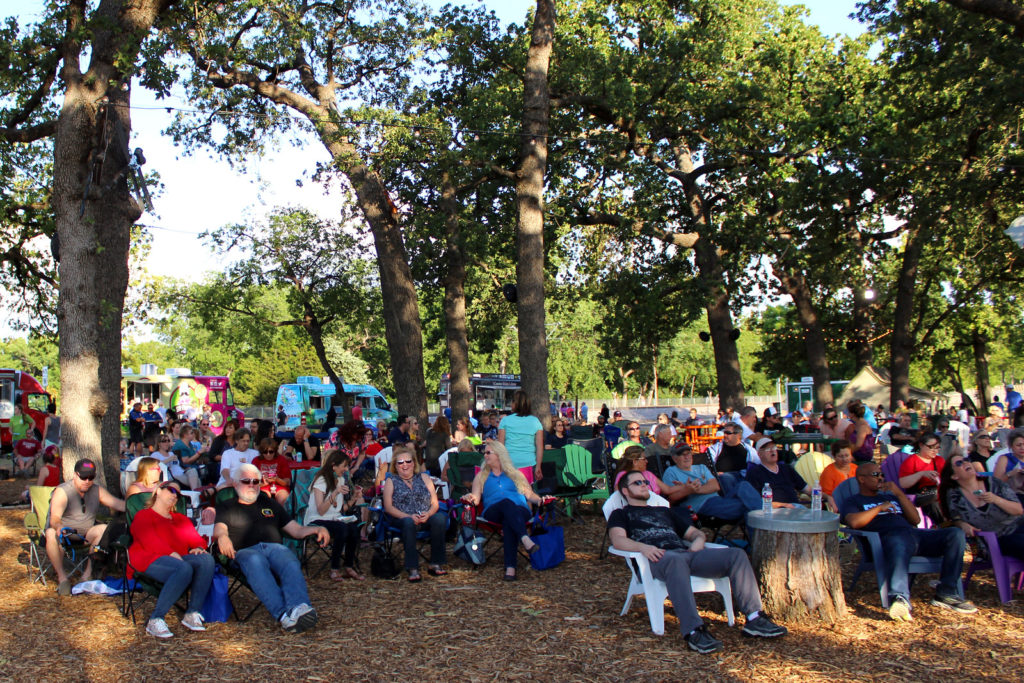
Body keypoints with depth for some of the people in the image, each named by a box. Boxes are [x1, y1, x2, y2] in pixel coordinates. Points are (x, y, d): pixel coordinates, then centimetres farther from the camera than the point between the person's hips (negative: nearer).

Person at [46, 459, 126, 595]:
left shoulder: (97, 490, 4)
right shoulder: (62, 491, -11)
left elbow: (119, 504, -1)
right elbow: (54, 518, -25)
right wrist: (59, 526, -49)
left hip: (85, 535, 3)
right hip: (63, 533, -3)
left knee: (104, 529, -25)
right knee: (51, 534, -35)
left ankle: (88, 572, -17)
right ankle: (62, 577, -21)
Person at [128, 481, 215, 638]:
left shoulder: (181, 519, 32)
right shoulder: (143, 516, 14)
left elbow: (196, 538, 20)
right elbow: (149, 540, -5)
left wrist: (199, 547, -5)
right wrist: (171, 553, -19)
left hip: (178, 559, 6)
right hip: (150, 560, -5)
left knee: (206, 559, -27)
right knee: (184, 569, -37)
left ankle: (192, 614, -27)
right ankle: (155, 619, -30)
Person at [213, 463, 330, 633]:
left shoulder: (269, 503, 34)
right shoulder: (227, 507, 28)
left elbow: (296, 530, 28)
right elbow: (219, 529, 5)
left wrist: (317, 529, 7)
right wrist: (222, 536, -21)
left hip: (275, 548, 2)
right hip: (244, 551, -2)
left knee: (291, 563, -35)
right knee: (255, 562, -40)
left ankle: (300, 608, -58)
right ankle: (283, 614, -56)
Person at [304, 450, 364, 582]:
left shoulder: (341, 480, 12)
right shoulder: (321, 481, -11)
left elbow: (342, 509, 11)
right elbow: (321, 511, -20)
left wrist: (354, 498, -3)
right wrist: (335, 493, -28)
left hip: (335, 519, 6)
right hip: (316, 521, -6)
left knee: (354, 528, -26)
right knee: (342, 528, -34)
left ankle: (349, 567, -12)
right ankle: (335, 569, -22)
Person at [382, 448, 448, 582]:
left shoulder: (424, 477, 18)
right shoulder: (391, 481, 13)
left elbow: (435, 503, 10)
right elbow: (388, 507, 0)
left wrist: (428, 514, -13)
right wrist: (409, 516, -15)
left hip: (425, 518, 2)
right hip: (400, 519, -2)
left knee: (440, 518, -30)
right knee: (409, 522, -37)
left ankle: (435, 564, -26)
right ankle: (412, 569, -37)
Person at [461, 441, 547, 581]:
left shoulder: (515, 474, 27)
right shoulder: (481, 476, 28)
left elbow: (530, 494, 19)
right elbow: (476, 498, 13)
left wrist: (540, 500, -2)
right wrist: (470, 497, -11)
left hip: (520, 510, 1)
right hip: (492, 512, -1)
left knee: (509, 520, -38)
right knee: (507, 503, -37)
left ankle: (510, 567, -50)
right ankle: (526, 539, -58)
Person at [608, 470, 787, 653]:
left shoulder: (665, 511, 38)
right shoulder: (621, 514, 20)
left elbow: (694, 532, 33)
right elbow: (618, 540, -1)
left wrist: (698, 540, 7)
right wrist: (643, 547, -21)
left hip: (685, 551, 6)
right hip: (658, 558, -6)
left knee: (737, 554, -15)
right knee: (676, 561, -43)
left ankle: (754, 618, -19)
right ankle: (693, 630, -50)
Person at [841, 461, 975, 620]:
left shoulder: (890, 497, 36)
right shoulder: (853, 501, 17)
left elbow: (916, 520, 23)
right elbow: (854, 522, -6)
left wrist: (900, 494, 13)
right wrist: (880, 508, 2)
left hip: (914, 534, 6)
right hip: (889, 536, -6)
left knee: (956, 533, -17)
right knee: (900, 544, -42)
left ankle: (947, 594, -18)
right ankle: (900, 599, -59)